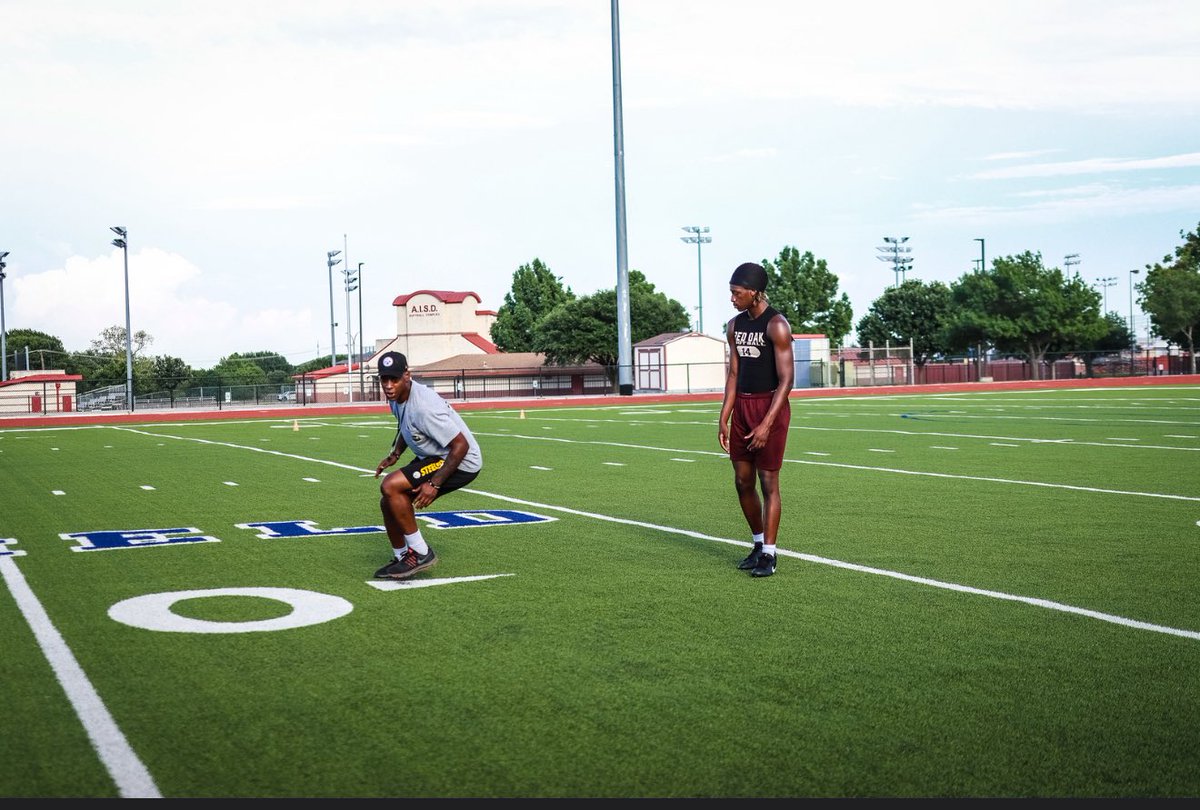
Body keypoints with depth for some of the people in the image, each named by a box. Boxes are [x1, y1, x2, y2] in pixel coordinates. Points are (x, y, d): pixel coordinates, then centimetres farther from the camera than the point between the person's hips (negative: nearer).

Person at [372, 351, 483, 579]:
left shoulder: (423, 406, -30)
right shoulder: (396, 397, -1)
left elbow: (461, 445, -28)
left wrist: (434, 484, -26)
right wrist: (395, 455, 10)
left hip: (461, 463, -10)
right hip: (431, 457, 10)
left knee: (390, 486, -22)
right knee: (388, 502, 10)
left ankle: (420, 553, -12)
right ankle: (402, 559, 28)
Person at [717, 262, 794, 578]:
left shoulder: (776, 326, -12)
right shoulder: (734, 326, 10)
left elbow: (786, 378, -15)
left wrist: (767, 424, -20)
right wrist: (724, 419, 8)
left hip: (770, 406, -7)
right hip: (742, 406, 7)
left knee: (768, 481, -5)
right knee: (742, 482, 9)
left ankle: (769, 553, 1)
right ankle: (759, 544, 22)